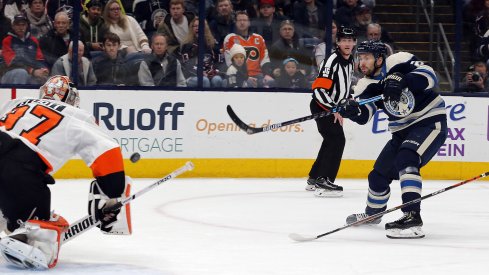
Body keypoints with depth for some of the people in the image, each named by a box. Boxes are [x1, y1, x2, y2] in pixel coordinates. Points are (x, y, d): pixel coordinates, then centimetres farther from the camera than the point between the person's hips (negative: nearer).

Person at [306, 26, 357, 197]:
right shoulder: (332, 61, -21)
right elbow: (319, 90, -26)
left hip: (334, 107, 10)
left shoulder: (350, 61, 9)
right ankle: (323, 182, -23)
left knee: (331, 142, 17)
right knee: (337, 140, -19)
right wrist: (334, 109, -27)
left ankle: (314, 179, 29)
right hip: (322, 107, -10)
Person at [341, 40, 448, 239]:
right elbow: (364, 115, -15)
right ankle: (373, 213, 41)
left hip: (430, 120, -8)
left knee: (405, 160, -30)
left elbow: (428, 75, -28)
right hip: (402, 131, 8)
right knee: (380, 174, 13)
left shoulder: (398, 63, -16)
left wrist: (401, 81, -42)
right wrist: (352, 111, -37)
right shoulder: (366, 85, 0)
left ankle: (412, 217, -36)